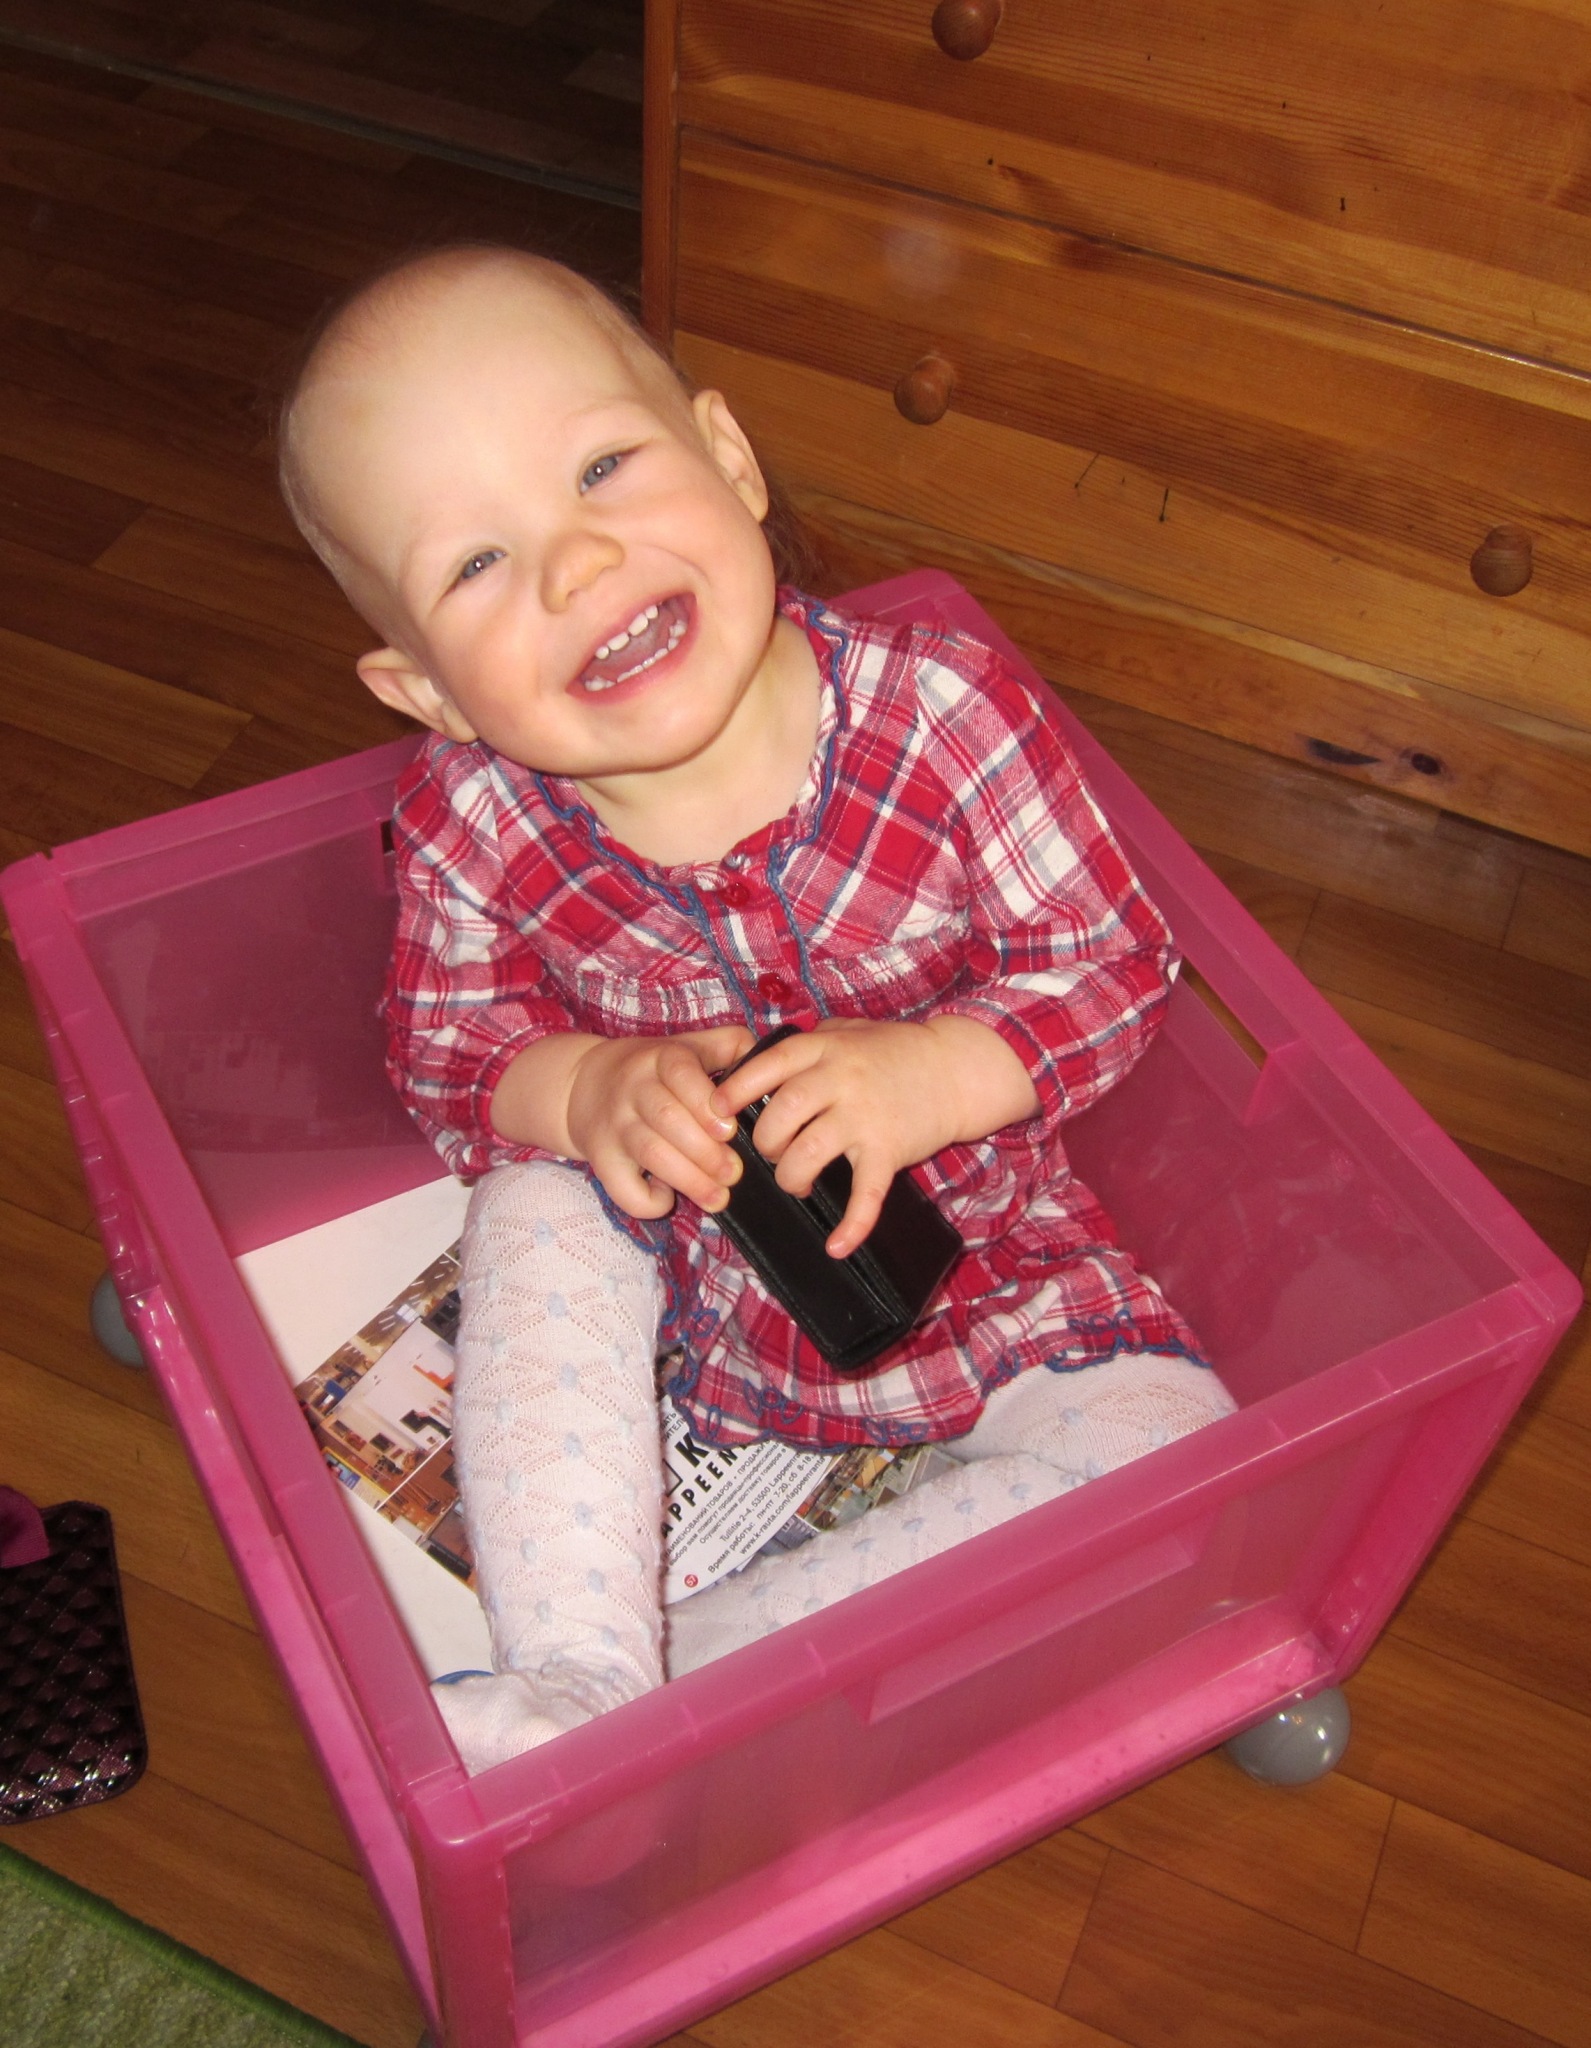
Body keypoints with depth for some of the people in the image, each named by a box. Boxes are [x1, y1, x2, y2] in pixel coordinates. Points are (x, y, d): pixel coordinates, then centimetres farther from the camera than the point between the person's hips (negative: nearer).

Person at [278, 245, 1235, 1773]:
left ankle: (697, 1647, -13)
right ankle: (576, 1676, -22)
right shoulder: (471, 826, -21)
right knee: (537, 1204, -29)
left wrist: (928, 1075, -32)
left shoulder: (947, 718, -26)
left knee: (1173, 1451, -18)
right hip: (678, 1260, 0)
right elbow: (443, 1053, -5)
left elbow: (1115, 966, -15)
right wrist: (584, 1091, -28)